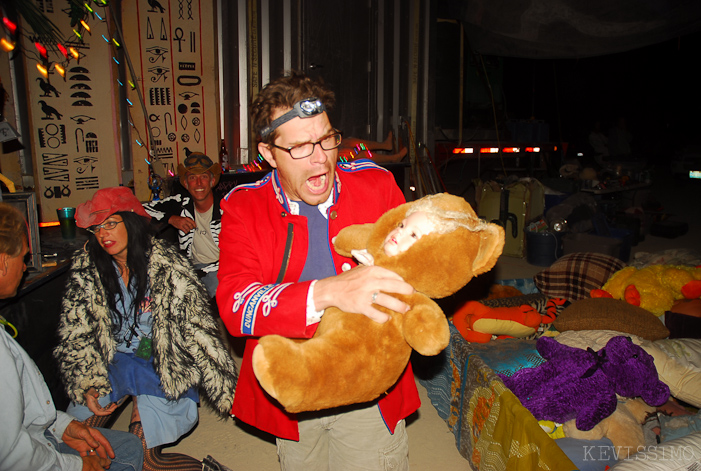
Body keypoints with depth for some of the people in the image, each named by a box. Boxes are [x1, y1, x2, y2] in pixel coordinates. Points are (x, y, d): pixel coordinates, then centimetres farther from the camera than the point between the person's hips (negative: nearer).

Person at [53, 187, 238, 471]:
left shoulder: (167, 266, -19)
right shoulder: (85, 269, -5)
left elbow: (198, 329, -18)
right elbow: (74, 333, 3)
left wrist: (227, 391, -19)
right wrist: (87, 384, -8)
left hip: (160, 363, -4)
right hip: (112, 360, 4)